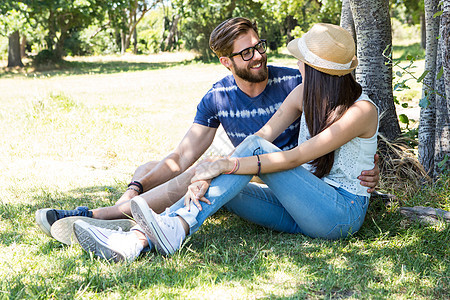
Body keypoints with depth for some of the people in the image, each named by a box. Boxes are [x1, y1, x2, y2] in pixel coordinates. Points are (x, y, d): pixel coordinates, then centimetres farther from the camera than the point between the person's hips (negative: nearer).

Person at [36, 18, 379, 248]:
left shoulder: (296, 83, -9)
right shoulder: (217, 98, 0)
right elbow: (181, 158, -3)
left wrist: (368, 169, -21)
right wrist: (138, 187, -18)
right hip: (244, 183, 6)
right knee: (147, 170, -1)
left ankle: (97, 216, -30)